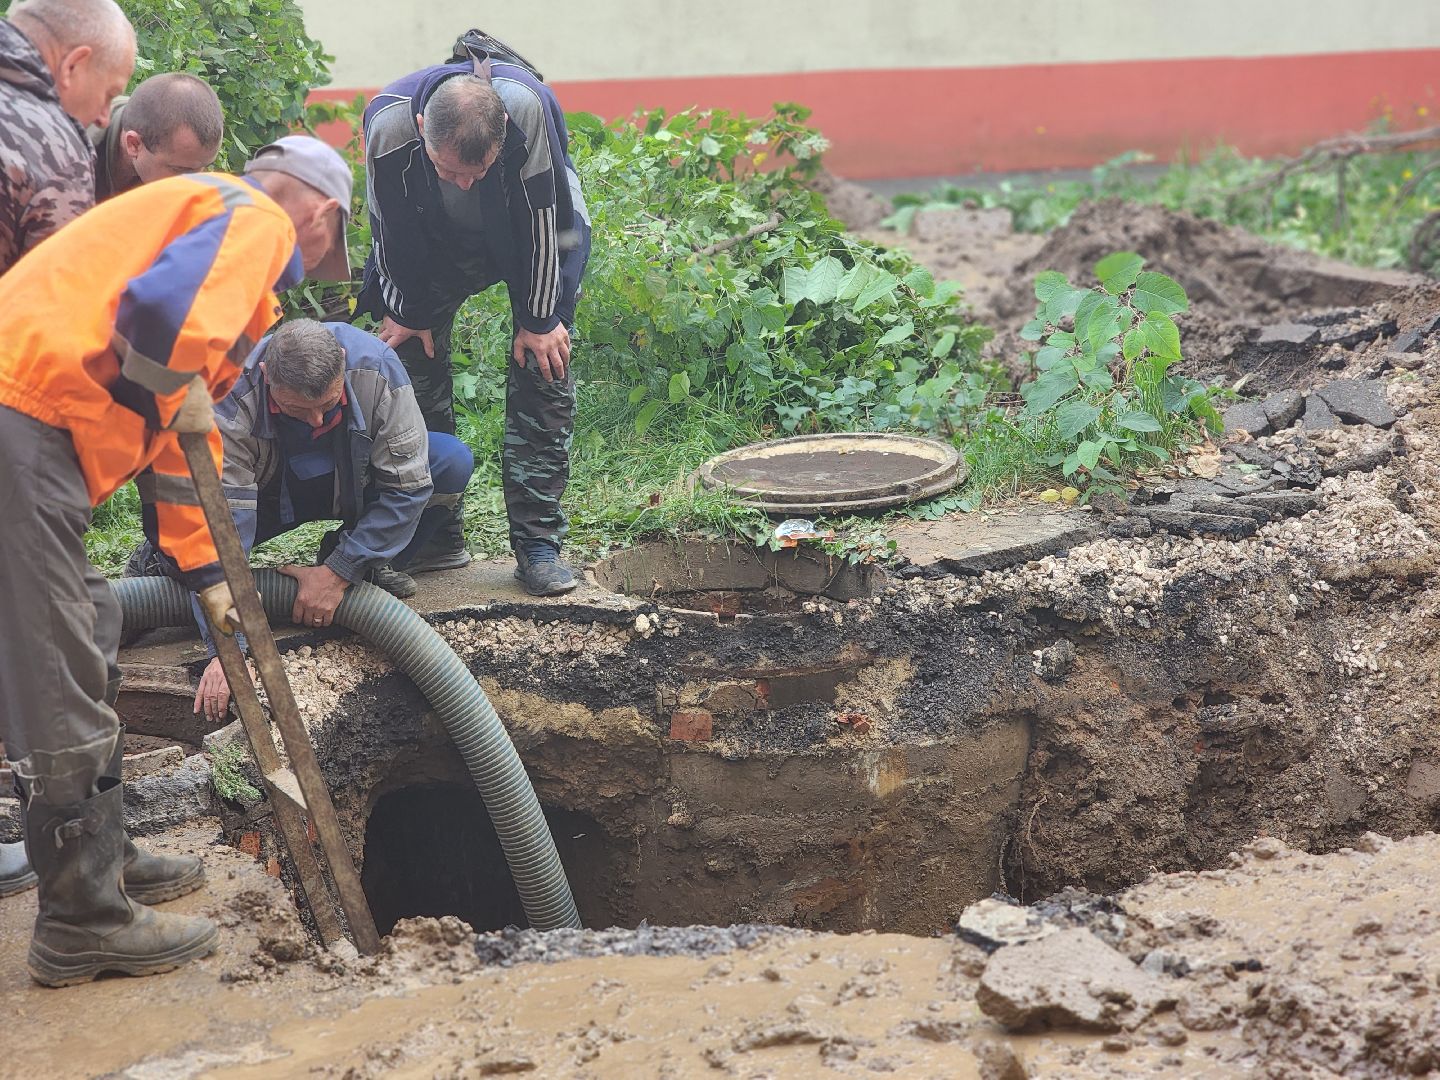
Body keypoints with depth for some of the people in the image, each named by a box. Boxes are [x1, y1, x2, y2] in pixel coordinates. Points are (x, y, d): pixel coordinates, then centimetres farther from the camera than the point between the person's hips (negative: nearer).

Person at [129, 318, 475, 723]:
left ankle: (370, 566, -3)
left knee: (452, 462, -26)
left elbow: (407, 486, -26)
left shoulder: (376, 367, -33)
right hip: (266, 492, -1)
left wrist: (338, 573, -30)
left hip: (354, 485, 1)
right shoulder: (230, 400, -36)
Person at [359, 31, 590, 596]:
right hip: (436, 243, 2)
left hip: (532, 229, -2)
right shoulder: (388, 123, -35)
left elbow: (539, 221, -27)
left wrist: (538, 319, -18)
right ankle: (437, 538, 6)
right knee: (412, 357, -4)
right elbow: (392, 233, -17)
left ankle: (537, 542, -5)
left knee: (544, 368, -11)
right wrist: (408, 312, -6)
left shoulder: (527, 107, -41)